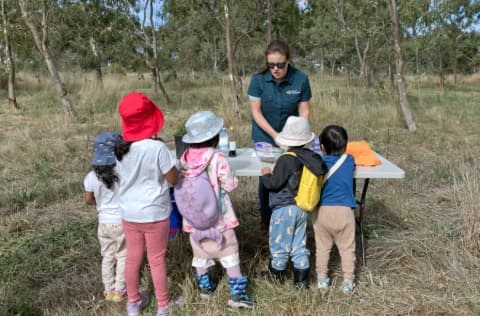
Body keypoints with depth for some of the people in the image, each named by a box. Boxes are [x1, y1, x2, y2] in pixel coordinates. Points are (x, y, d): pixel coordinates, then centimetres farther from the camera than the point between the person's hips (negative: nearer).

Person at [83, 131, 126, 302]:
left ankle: (109, 290, 27)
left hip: (104, 222, 3)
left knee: (107, 257, 17)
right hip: (123, 221, -3)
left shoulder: (91, 177, -9)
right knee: (122, 257, 12)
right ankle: (119, 291, 19)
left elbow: (88, 199, 2)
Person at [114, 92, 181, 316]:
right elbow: (173, 179, -14)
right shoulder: (157, 148, -23)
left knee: (133, 259, 18)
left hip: (129, 213, 5)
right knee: (157, 260, 11)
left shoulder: (120, 149, -6)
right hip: (154, 214, -4)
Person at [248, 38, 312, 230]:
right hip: (264, 136, 0)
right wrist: (274, 135, -20)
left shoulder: (301, 79, -15)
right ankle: (265, 218, 25)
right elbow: (256, 112, -12)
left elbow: (304, 111, -9)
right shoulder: (258, 79, -16)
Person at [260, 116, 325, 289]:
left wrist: (266, 174, -1)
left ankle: (276, 274, 29)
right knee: (299, 246, 17)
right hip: (302, 209, 7)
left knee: (279, 244, 12)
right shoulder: (310, 157, -3)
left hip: (284, 209, -7)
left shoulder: (286, 160, -22)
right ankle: (302, 280, 22)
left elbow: (274, 184, -21)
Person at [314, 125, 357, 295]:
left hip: (322, 211, 0)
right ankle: (348, 282, 17)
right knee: (347, 248, 12)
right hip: (344, 211, 0)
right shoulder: (349, 161, 0)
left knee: (322, 247, 15)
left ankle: (322, 279, 25)